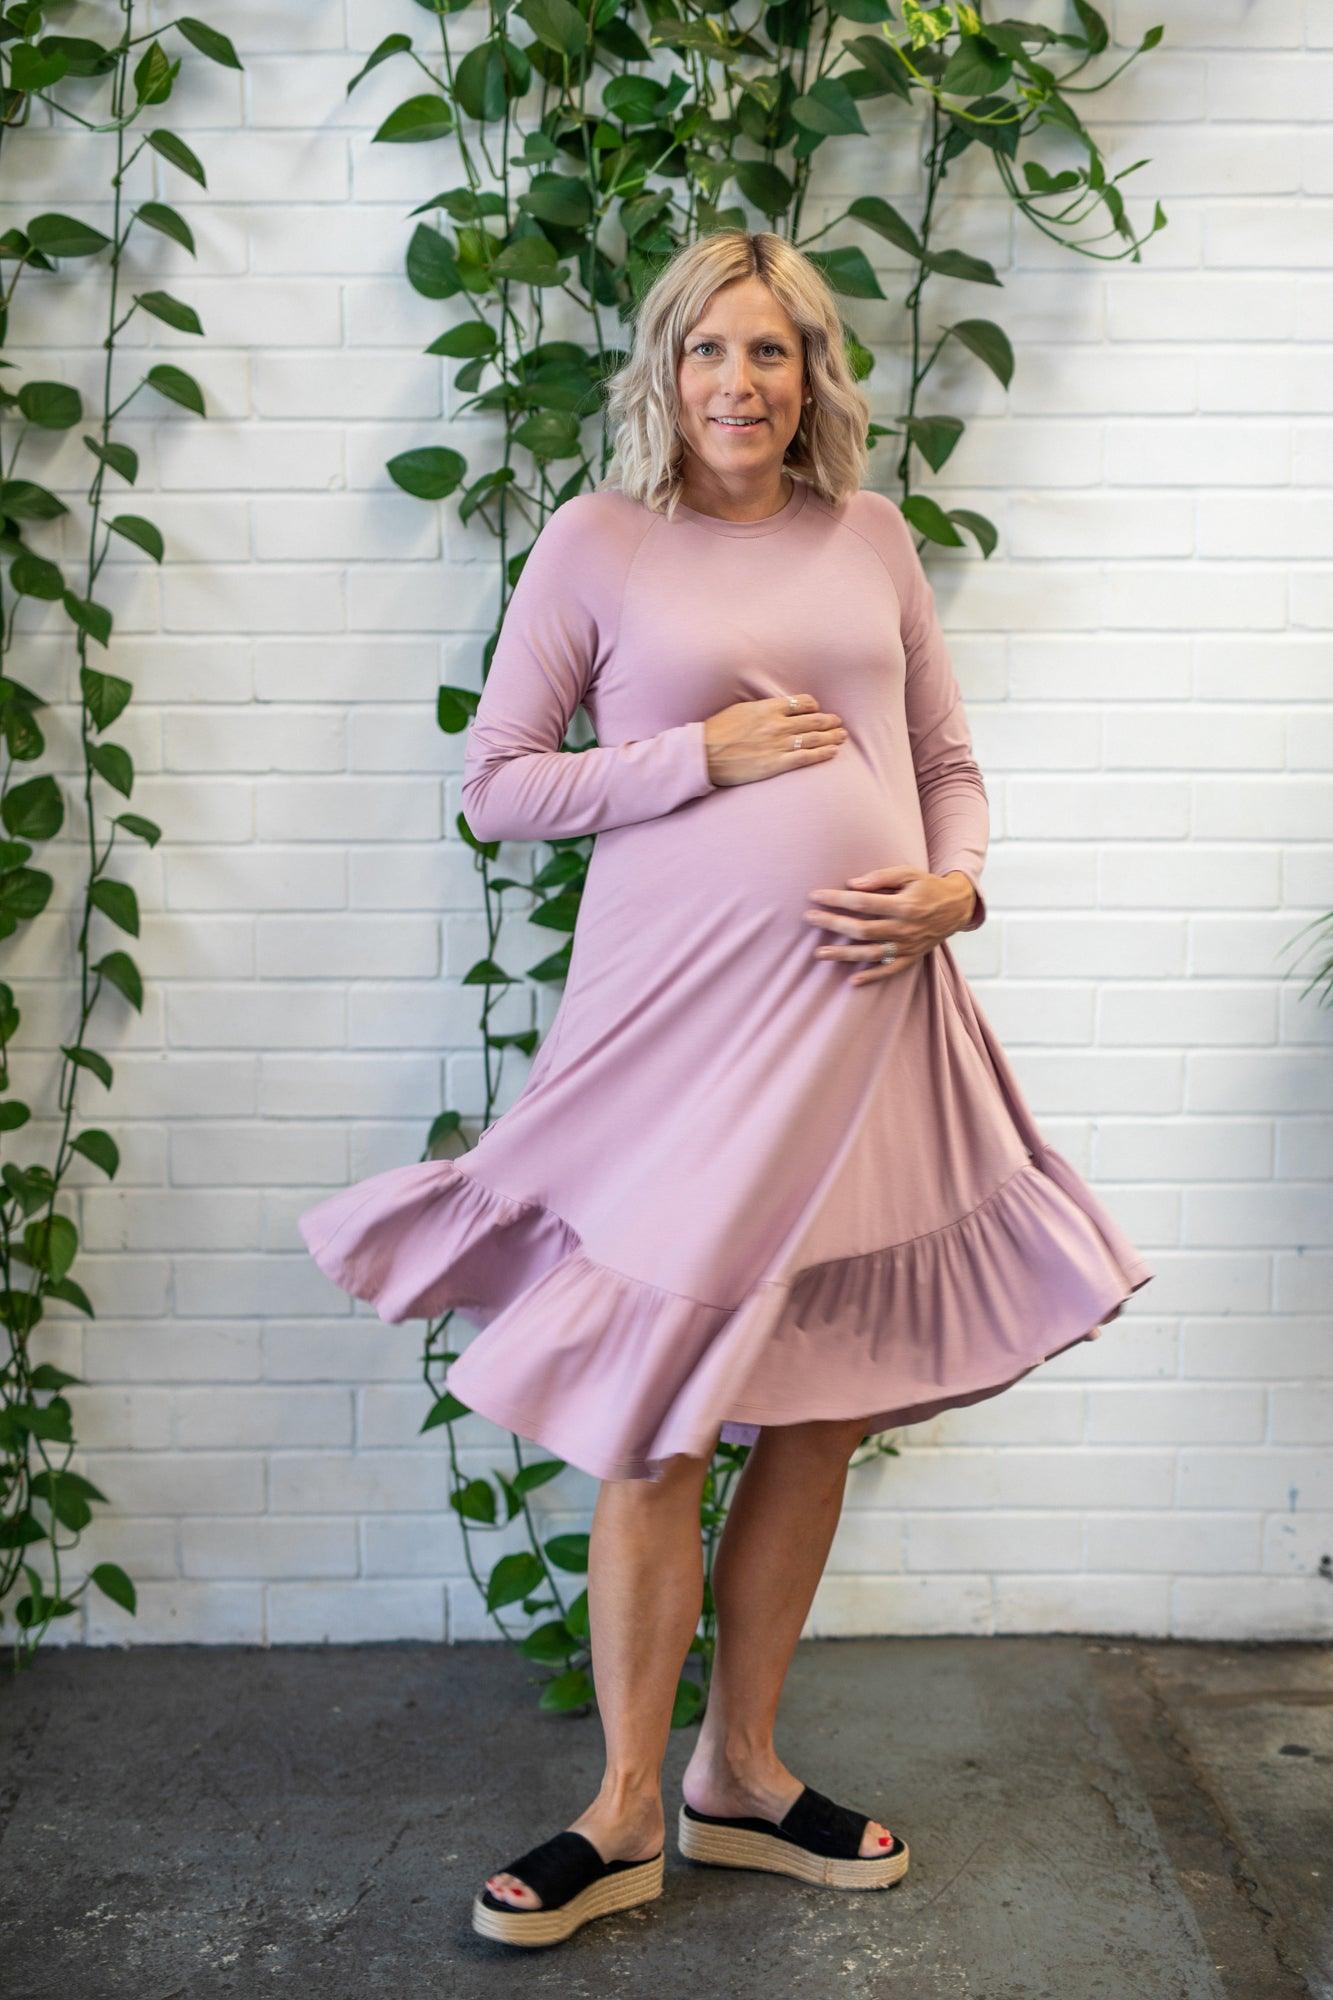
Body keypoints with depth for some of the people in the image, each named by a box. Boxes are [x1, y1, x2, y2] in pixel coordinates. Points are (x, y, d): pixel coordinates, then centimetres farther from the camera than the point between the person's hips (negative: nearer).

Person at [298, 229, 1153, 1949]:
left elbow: (948, 761, 16)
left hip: (860, 1011, 4)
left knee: (817, 1414, 11)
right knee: (655, 1432, 1)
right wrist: (708, 751, -9)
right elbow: (495, 783, 0)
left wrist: (954, 885, -4)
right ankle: (625, 1818, 20)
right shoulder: (598, 541, 1)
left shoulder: (872, 536, 11)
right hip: (679, 1018, -4)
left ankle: (741, 1774, 30)